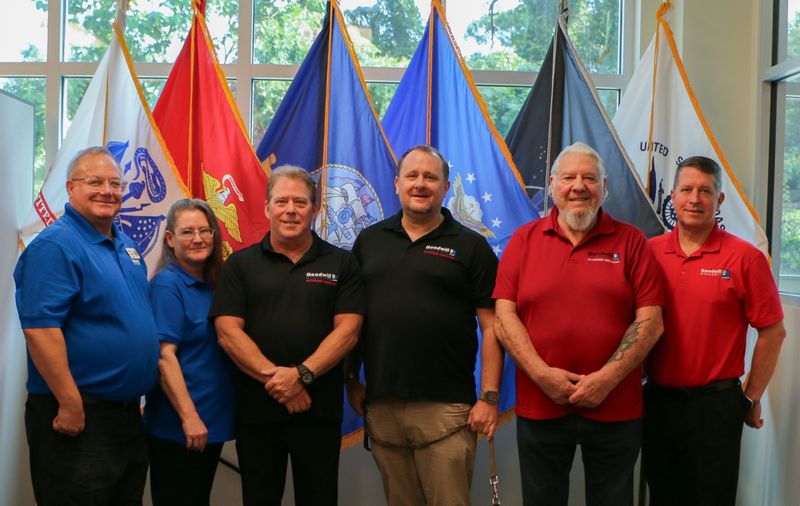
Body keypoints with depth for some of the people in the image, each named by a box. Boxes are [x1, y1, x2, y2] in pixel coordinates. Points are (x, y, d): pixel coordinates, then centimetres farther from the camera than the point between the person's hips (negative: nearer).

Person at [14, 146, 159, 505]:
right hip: (78, 417, -9)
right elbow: (40, 328, -23)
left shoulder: (125, 244, 12)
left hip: (129, 411, 9)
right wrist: (71, 405, -24)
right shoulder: (55, 245, -15)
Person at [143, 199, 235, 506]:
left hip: (213, 422, 8)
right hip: (177, 427, -8)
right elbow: (164, 355, -19)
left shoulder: (212, 285, 9)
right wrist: (189, 417, -22)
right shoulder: (167, 284, -13)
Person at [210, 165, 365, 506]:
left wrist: (301, 374, -17)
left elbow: (348, 330, -5)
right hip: (256, 410, 1)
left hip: (321, 410, 0)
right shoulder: (241, 264, 5)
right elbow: (228, 333, -4)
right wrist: (274, 377, -16)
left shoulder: (341, 264, 4)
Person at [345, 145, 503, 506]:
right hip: (381, 406, 3)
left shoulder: (471, 246, 1)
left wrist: (489, 397, -8)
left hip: (445, 408, -3)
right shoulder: (368, 240, 11)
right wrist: (352, 380, 9)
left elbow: (490, 327, -2)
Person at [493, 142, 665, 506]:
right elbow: (504, 316, -2)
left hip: (615, 408, 0)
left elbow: (650, 321, -4)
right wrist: (541, 373, -13)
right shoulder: (523, 240, 4)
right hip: (539, 406, 1)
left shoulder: (631, 241, 2)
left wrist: (607, 378, -14)